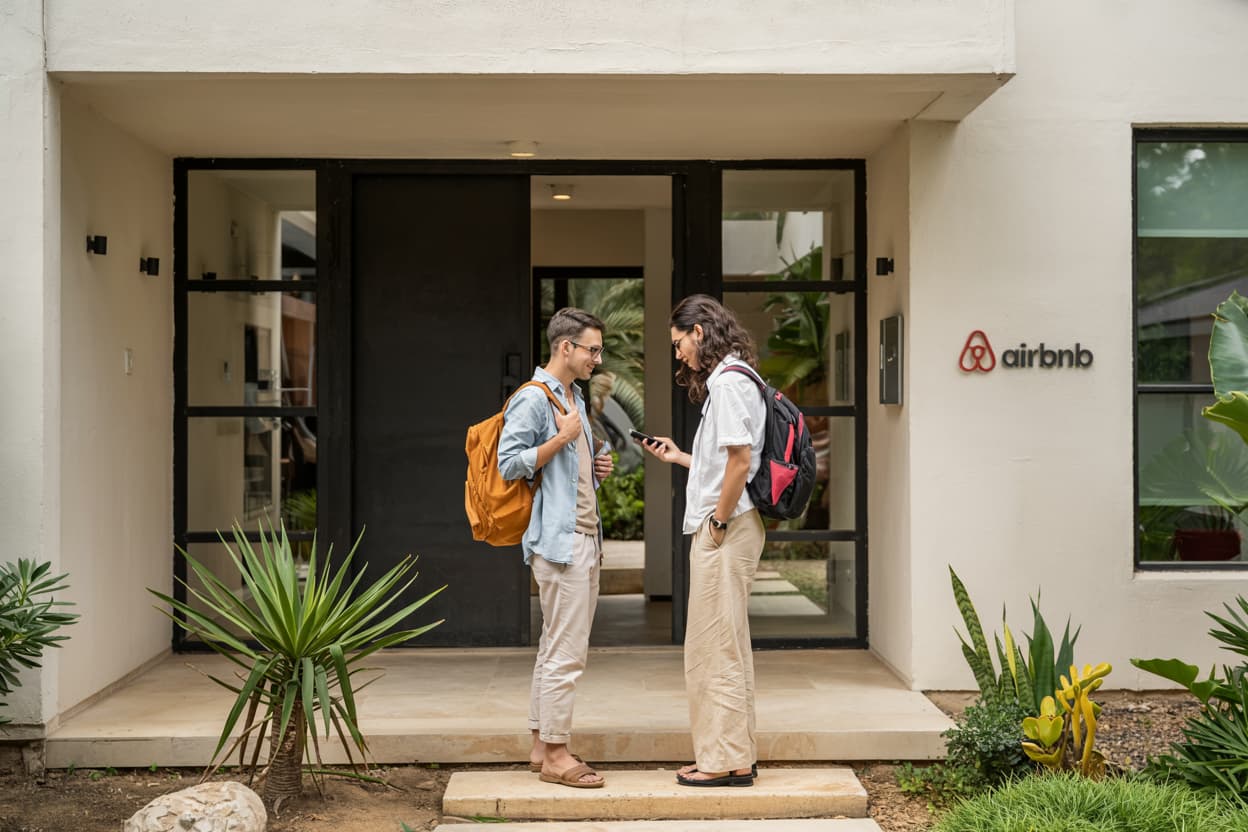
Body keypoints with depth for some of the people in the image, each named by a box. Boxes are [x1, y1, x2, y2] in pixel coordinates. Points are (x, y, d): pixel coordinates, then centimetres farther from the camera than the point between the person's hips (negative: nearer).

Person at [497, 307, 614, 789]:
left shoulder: (575, 399, 20)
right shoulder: (532, 399, -10)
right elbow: (508, 464, -16)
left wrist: (595, 471, 10)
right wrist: (562, 438, -17)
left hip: (584, 538, 10)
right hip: (558, 540, -10)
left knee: (555, 648, 13)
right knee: (565, 653, -7)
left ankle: (542, 746, 20)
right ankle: (555, 754, 1)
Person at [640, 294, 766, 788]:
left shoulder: (727, 382, -14)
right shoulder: (730, 381, 17)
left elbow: (740, 460, -22)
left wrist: (718, 523, -16)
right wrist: (679, 458, 22)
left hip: (725, 531, -10)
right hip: (722, 529, 10)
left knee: (719, 649, -2)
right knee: (722, 648, 15)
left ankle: (728, 760, 7)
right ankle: (734, 756, 24)